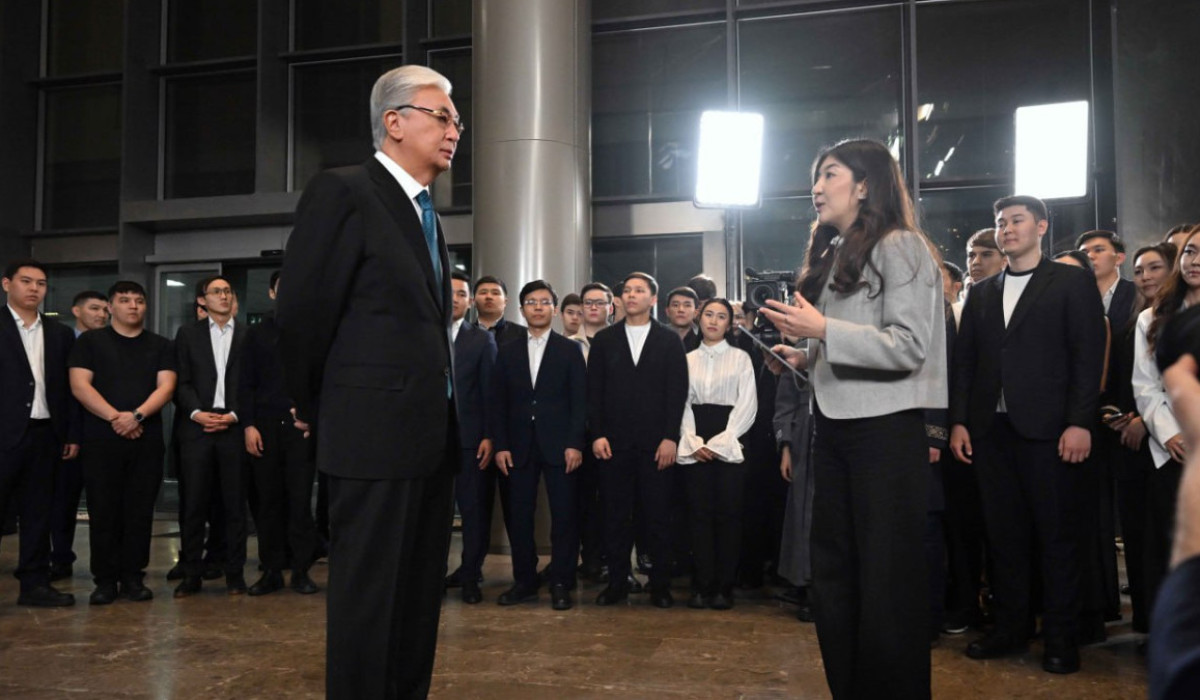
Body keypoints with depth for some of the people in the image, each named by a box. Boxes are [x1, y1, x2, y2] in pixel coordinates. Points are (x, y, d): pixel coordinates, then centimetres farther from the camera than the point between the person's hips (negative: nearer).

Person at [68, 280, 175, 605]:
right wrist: (114, 417, -14)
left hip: (147, 440, 1)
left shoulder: (161, 346, 11)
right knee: (103, 511, 1)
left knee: (140, 511, 3)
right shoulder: (89, 341, 8)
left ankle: (133, 577, 11)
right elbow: (80, 385, -3)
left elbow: (165, 386, 0)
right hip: (101, 439, -1)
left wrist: (137, 415, -16)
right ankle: (105, 579, 10)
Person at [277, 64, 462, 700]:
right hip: (373, 437, -8)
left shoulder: (425, 212, 17)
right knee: (368, 599, 1)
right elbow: (301, 314, -11)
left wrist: (445, 419, 13)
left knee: (419, 596, 15)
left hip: (430, 436, 8)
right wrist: (314, 410, -1)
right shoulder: (343, 193, -9)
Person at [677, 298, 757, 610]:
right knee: (699, 513, -1)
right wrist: (693, 442, -8)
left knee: (728, 514, -2)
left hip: (729, 445, -1)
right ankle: (702, 585, 6)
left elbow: (747, 405, -2)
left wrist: (717, 443, -10)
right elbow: (681, 403, 7)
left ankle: (724, 587, 6)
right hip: (694, 447, 2)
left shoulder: (741, 358, 6)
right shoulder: (687, 359, 12)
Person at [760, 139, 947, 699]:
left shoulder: (899, 247, -5)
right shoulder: (833, 255, 19)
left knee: (887, 576, 0)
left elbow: (909, 347, -15)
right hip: (833, 425, 9)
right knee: (831, 573, 12)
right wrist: (805, 358, 9)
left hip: (884, 426, -8)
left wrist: (823, 330, -21)